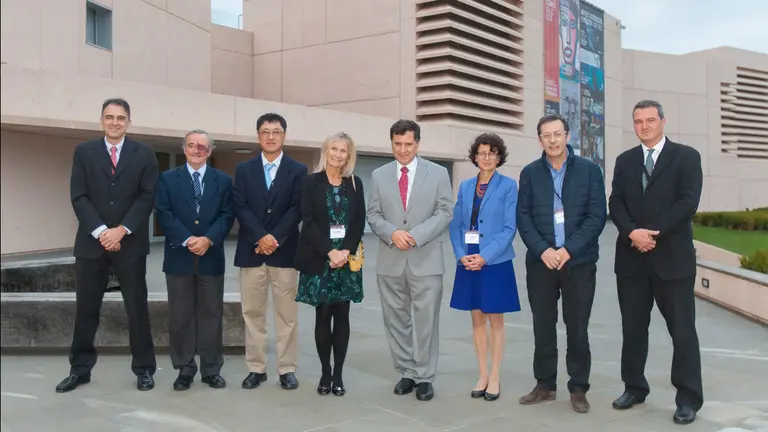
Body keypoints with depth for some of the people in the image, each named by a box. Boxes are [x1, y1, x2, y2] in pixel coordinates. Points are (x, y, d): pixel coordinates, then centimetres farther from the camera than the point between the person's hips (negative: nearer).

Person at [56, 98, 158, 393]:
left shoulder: (144, 155, 4)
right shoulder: (84, 152, 6)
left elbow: (147, 197, -3)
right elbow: (78, 197, -1)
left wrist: (121, 230, -12)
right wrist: (101, 231, -13)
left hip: (130, 242, -1)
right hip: (91, 241, 1)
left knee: (137, 308, 4)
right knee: (86, 309, 8)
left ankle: (144, 368, 14)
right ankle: (80, 368, 21)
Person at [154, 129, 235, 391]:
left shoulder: (223, 180, 9)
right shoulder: (167, 179, 6)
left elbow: (227, 215, 0)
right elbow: (163, 213, -4)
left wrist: (208, 239, -16)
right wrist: (187, 240, -16)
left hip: (211, 257, 1)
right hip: (179, 257, 0)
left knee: (211, 314, 6)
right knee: (180, 315, 5)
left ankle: (212, 369, 15)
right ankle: (185, 369, 14)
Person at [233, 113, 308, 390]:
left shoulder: (298, 170, 5)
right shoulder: (244, 169, 9)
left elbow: (297, 210, -4)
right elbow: (240, 208, -1)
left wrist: (275, 238, -14)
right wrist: (260, 237, -14)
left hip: (284, 251, -1)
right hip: (251, 250, 2)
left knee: (287, 314, 3)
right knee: (252, 313, 6)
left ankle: (287, 369, 11)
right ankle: (256, 368, 15)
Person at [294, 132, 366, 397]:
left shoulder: (355, 184, 8)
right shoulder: (312, 182, 1)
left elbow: (359, 222, 4)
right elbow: (308, 221, -7)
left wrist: (346, 251, -11)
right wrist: (329, 252, -15)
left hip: (347, 259, 2)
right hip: (319, 259, -2)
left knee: (342, 316, 3)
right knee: (323, 316, 2)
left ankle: (338, 374, 11)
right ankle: (325, 373, 13)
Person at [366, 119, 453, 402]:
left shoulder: (438, 173, 4)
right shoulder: (379, 175, 9)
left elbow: (445, 212, -2)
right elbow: (373, 214, 7)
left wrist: (417, 235, -15)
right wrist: (392, 233, -13)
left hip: (426, 260, -2)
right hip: (390, 261, 3)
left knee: (426, 321, 0)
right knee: (396, 320, 9)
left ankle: (425, 377, 12)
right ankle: (406, 372, 23)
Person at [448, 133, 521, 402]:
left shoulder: (508, 186, -3)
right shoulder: (465, 186, 9)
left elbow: (509, 228, -9)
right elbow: (456, 225, 7)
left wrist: (485, 256, -17)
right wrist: (461, 255, -8)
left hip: (495, 262, -4)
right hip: (468, 263, 4)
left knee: (495, 320, 5)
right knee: (477, 319, 10)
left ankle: (495, 378, 15)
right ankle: (482, 376, 20)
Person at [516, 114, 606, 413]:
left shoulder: (589, 170, 1)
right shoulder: (530, 173, 7)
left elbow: (597, 216, -4)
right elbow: (523, 217, 2)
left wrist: (568, 250, -14)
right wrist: (543, 250, -12)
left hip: (579, 262, -2)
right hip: (540, 262, 2)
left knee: (577, 328, 5)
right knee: (543, 327, 8)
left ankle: (578, 389, 17)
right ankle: (545, 385, 21)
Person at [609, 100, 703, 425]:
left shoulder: (686, 156, 0)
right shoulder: (625, 161, 12)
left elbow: (688, 203, -10)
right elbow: (616, 203, 4)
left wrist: (652, 232, -17)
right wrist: (632, 233, -14)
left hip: (672, 257, -4)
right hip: (632, 258, 4)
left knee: (682, 329, 1)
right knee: (633, 328, 11)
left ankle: (688, 398, 12)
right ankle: (634, 387, 24)